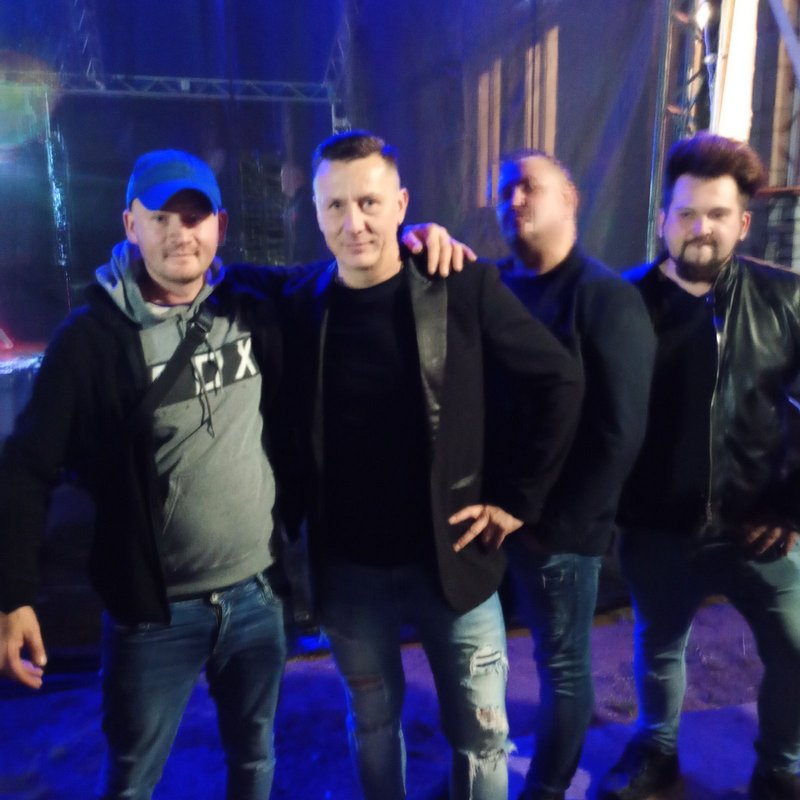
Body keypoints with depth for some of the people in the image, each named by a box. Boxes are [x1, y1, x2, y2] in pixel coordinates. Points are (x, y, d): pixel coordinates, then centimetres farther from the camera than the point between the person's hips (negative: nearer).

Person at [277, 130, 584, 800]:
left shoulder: (463, 287, -11)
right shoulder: (300, 304, -5)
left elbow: (562, 381, -5)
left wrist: (521, 499, -6)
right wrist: (302, 529, 2)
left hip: (451, 559, -1)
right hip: (347, 568, 2)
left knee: (481, 734, 15)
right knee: (373, 721, 22)